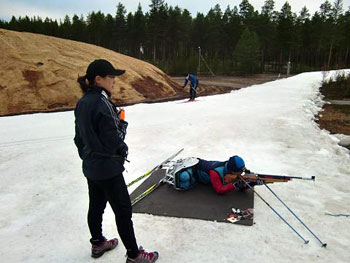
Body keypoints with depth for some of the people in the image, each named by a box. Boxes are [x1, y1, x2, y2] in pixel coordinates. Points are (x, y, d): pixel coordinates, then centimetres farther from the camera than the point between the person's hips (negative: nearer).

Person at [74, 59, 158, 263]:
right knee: (123, 210, 4)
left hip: (90, 167, 9)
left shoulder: (82, 103, 3)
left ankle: (98, 244, 43)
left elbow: (79, 137, 11)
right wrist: (122, 125, -7)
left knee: (96, 206, 23)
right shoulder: (102, 103, -24)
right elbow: (113, 141, -24)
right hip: (108, 169, -9)